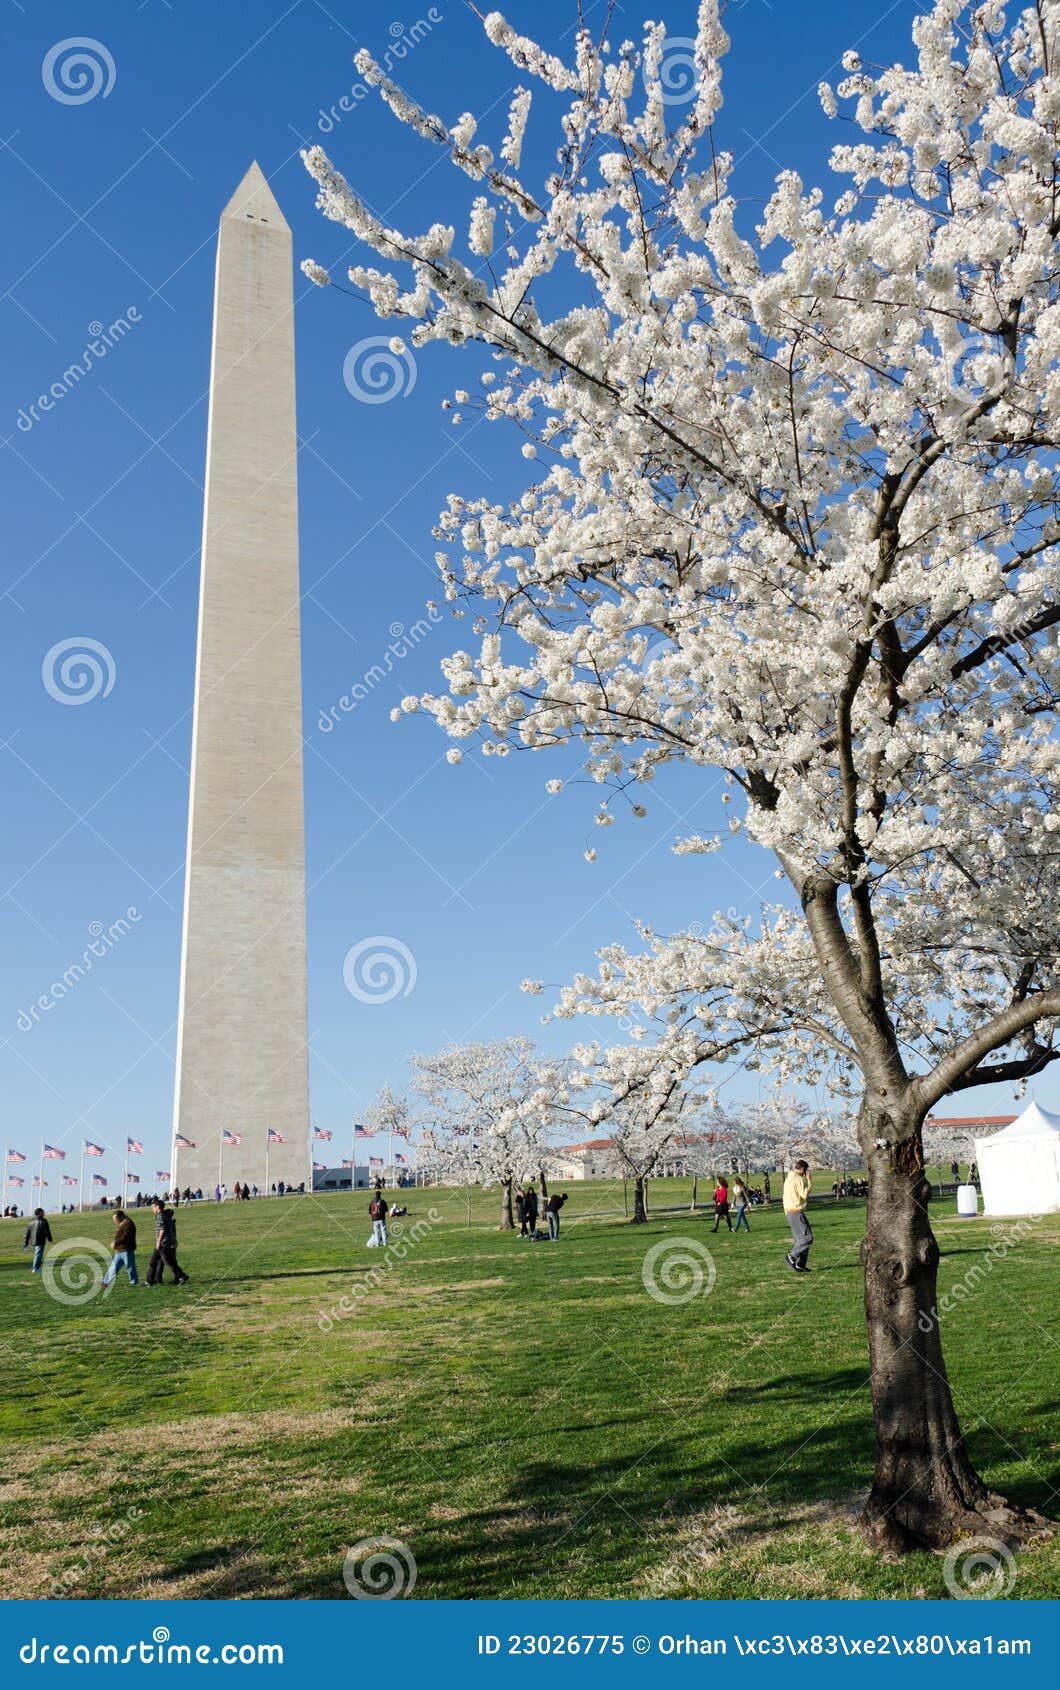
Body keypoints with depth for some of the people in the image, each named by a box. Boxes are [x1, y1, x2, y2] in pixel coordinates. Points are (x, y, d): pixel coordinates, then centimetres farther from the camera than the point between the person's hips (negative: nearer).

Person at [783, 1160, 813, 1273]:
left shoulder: (788, 1179, 15)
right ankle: (791, 1256, -10)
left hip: (789, 1212, 10)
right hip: (797, 1212, -10)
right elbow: (805, 1195, -20)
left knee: (799, 1239, 12)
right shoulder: (799, 1179, -15)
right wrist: (808, 1180, -12)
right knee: (807, 1237, -7)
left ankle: (800, 1265, 10)